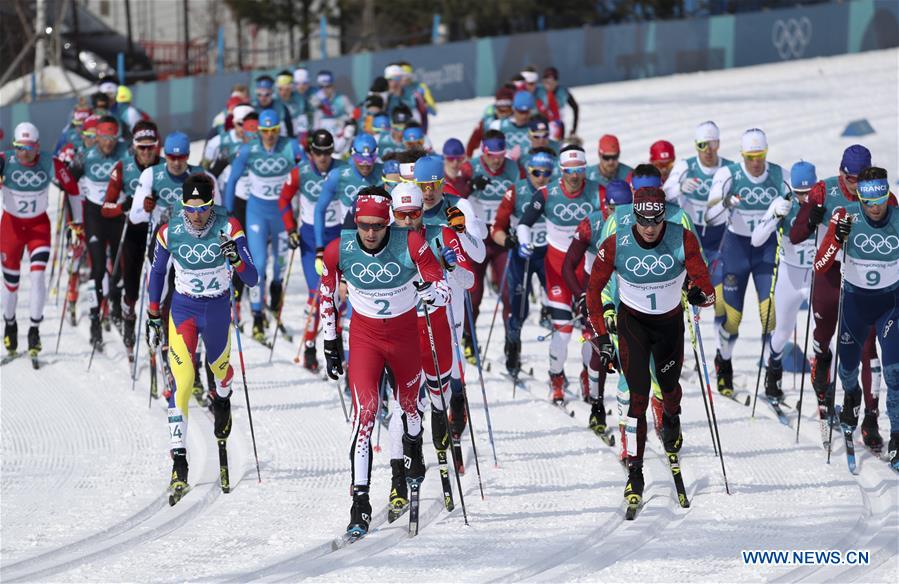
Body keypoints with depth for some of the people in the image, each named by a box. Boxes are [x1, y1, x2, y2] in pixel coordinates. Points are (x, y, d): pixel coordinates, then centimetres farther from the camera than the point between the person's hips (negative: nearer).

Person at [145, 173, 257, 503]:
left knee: (220, 368, 24)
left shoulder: (229, 228, -18)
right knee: (182, 381, -16)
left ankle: (221, 401, 64)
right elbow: (157, 272, 5)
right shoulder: (170, 232, -14)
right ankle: (179, 461, -20)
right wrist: (153, 317, 7)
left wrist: (236, 259, -41)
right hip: (183, 309, -1)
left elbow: (252, 280, -20)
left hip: (218, 308, 1)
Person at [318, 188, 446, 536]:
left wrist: (431, 292, -40)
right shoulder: (338, 251, -17)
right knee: (365, 409, -18)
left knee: (409, 403, 21)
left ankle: (413, 453, 57)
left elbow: (445, 292, -17)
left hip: (405, 333, 1)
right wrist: (330, 343, 5)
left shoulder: (410, 244, -22)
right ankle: (360, 503, -19)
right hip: (364, 335, -1)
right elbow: (327, 295, 2)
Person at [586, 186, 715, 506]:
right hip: (632, 321, -1)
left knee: (669, 385, 20)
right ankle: (634, 471, -8)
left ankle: (671, 420, 57)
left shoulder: (683, 240, -23)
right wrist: (600, 335, -10)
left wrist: (701, 294, -39)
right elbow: (593, 289, -8)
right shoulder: (615, 245, -22)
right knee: (638, 394, -14)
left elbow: (708, 291, -18)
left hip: (670, 322, 2)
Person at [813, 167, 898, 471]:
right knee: (847, 364, 18)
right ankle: (851, 397, 54)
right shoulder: (847, 216, -19)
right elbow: (820, 266, -21)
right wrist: (838, 237, -34)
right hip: (854, 300, 1)